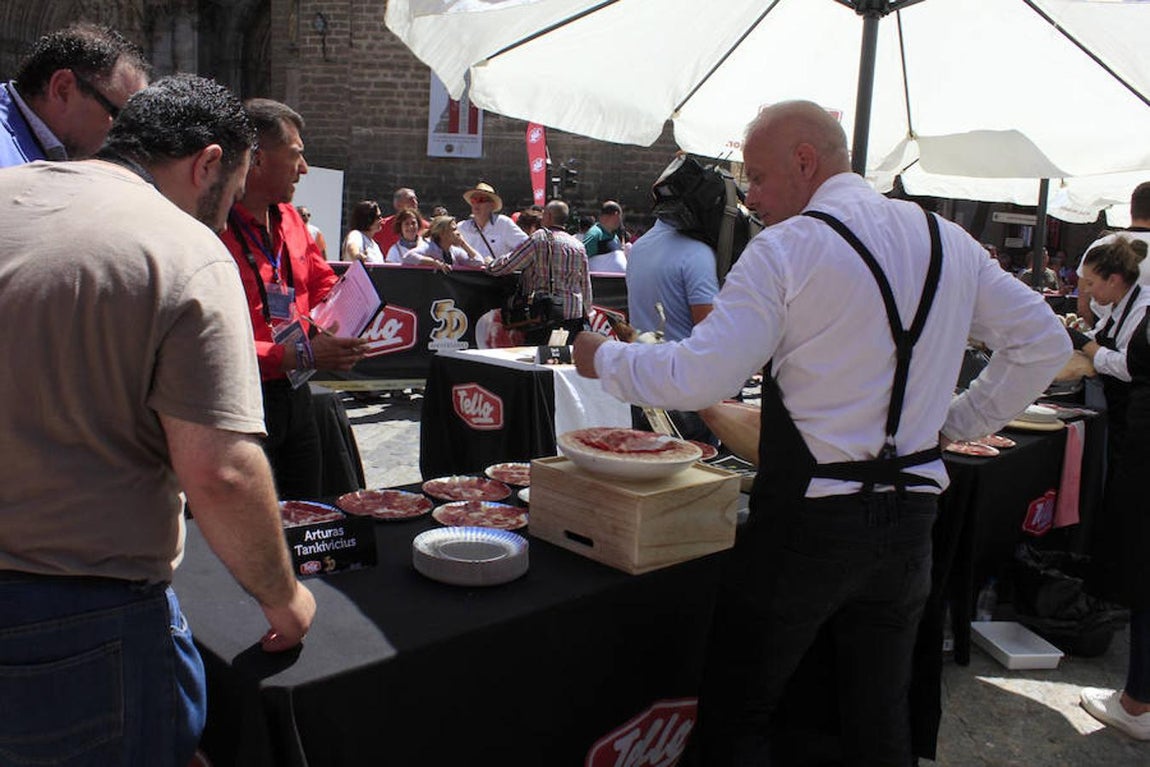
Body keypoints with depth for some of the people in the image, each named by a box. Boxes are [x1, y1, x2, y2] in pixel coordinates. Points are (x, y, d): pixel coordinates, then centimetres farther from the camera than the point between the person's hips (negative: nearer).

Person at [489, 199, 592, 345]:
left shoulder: (539, 239, -4)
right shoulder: (578, 246, 9)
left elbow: (507, 265, -3)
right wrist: (586, 313, 23)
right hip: (575, 313, 4)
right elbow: (586, 285, 14)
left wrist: (490, 266, 18)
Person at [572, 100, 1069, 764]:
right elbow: (1046, 344, 11)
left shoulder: (788, 247, -13)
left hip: (809, 519, -6)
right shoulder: (949, 242, 7)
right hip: (912, 515, 6)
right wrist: (956, 423, 14)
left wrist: (604, 357, -2)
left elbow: (697, 379, -17)